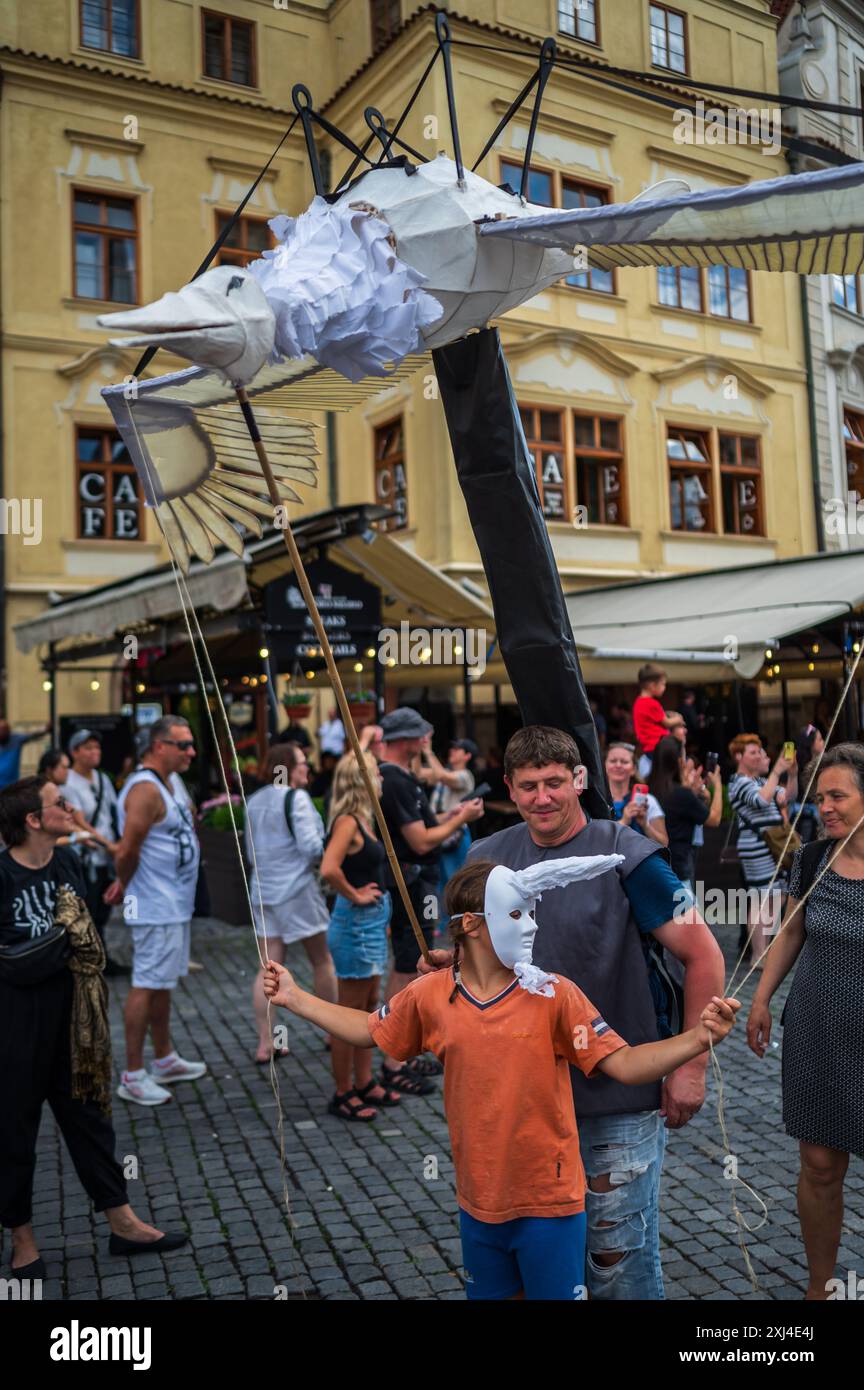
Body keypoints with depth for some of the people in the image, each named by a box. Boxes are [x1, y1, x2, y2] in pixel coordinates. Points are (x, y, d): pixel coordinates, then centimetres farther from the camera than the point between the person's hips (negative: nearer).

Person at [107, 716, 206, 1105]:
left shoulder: (165, 784, 13)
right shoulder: (145, 789, -20)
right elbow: (127, 851, -23)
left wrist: (124, 882, 7)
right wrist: (125, 884, -5)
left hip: (174, 904, 10)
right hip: (156, 908, -10)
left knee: (163, 983, 18)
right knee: (147, 986, -3)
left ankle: (165, 1061, 30)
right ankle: (132, 1077, 6)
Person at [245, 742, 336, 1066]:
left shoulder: (254, 801, 11)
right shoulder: (295, 797, -13)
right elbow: (311, 846, -17)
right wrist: (330, 848, 1)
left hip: (262, 890, 7)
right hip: (297, 890, -7)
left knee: (269, 968, 6)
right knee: (322, 960, 9)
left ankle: (264, 1044, 5)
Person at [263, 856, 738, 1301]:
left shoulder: (555, 994, -15)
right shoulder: (429, 995, -8)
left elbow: (622, 1064, -17)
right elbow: (371, 1031, 9)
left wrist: (695, 1040, -31)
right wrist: (294, 998, 9)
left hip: (549, 1203, -3)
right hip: (479, 1202, 3)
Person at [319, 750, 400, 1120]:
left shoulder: (363, 820, 10)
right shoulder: (347, 821, -18)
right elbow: (329, 869, -33)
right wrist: (354, 895, -18)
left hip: (372, 923, 10)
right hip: (355, 924, -10)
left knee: (369, 1006, 18)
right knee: (351, 1013, 2)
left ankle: (364, 1083, 30)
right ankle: (343, 1094, 14)